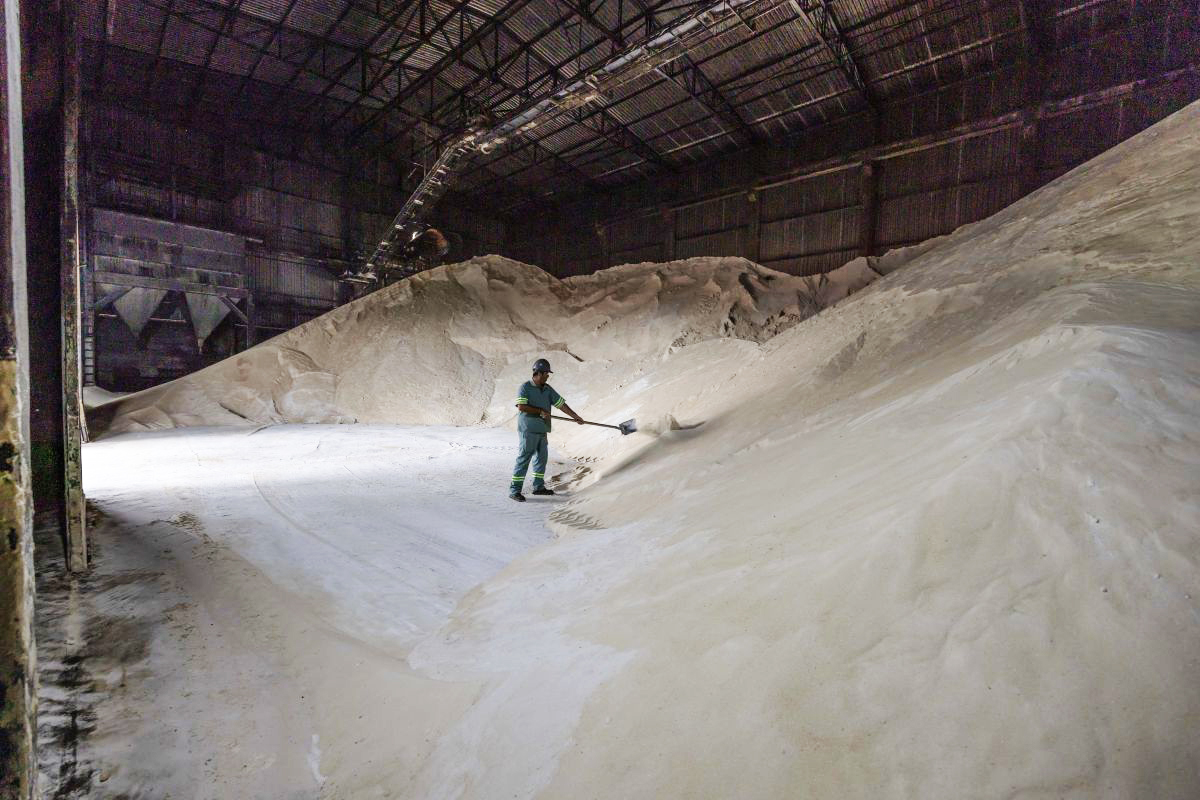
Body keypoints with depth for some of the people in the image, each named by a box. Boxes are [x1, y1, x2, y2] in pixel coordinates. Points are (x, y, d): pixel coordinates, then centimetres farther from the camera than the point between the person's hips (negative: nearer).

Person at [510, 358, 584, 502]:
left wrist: (576, 417, 9)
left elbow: (561, 404, 13)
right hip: (528, 429, -8)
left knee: (542, 457, 13)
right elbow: (521, 406, -19)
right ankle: (514, 490, -2)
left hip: (542, 430, 8)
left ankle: (539, 487, 26)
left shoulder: (548, 389, 11)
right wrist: (540, 411, -15)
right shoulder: (525, 387, -8)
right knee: (524, 458, -7)